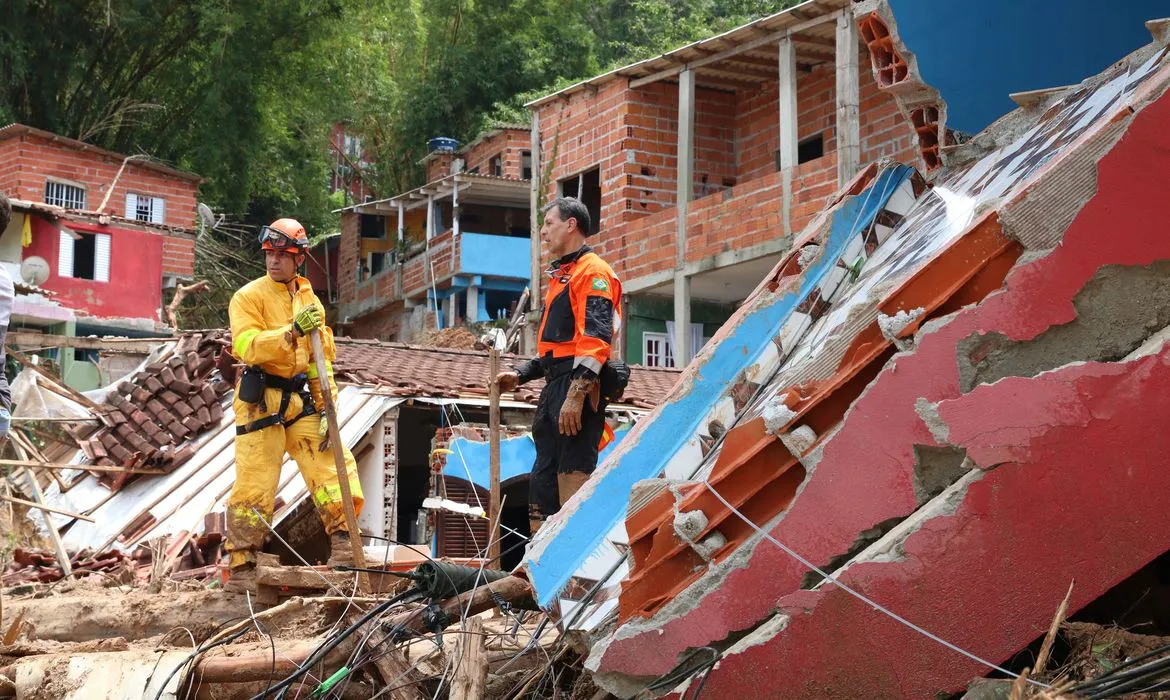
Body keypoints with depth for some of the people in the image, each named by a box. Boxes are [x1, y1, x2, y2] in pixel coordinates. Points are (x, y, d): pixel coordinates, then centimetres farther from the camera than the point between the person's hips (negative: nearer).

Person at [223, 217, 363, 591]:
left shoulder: (310, 301, 14)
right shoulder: (249, 297, -2)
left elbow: (323, 360, 13)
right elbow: (249, 347, -18)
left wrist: (327, 407, 3)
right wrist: (293, 330, -29)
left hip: (301, 401, 5)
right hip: (261, 401, -5)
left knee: (331, 464, -5)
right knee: (254, 484, -4)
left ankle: (342, 542, 2)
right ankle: (241, 566, 3)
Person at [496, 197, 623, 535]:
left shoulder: (592, 272, -6)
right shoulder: (560, 276, 26)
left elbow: (595, 337, -18)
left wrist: (576, 393, -25)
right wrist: (520, 374, 20)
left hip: (578, 386, -11)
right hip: (555, 387, 11)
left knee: (573, 479, -14)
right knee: (542, 482, 11)